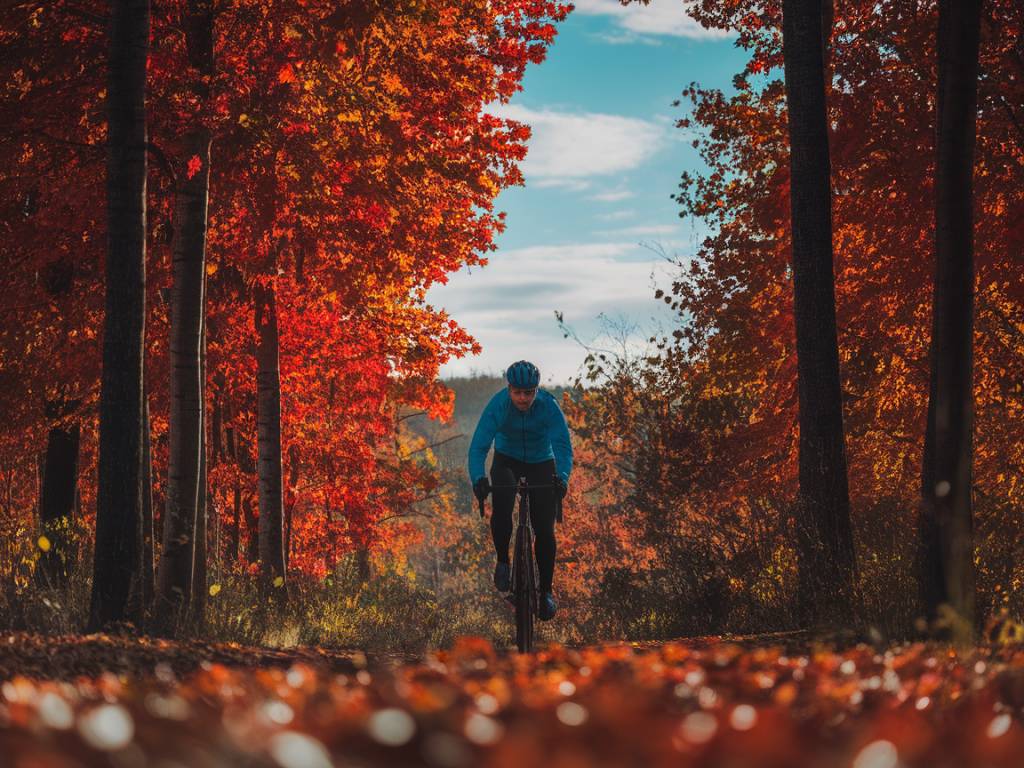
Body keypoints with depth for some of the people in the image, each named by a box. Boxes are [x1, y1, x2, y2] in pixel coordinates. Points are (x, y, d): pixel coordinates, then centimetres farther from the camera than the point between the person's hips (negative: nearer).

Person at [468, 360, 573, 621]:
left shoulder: (549, 406, -28)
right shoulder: (497, 405, -28)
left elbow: (563, 445, -35)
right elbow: (478, 446, -33)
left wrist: (562, 477, -54)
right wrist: (478, 478, -50)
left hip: (541, 463, 0)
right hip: (507, 460, 0)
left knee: (545, 529, -7)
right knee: (501, 509, -29)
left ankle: (546, 591, 8)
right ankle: (503, 561, -5)